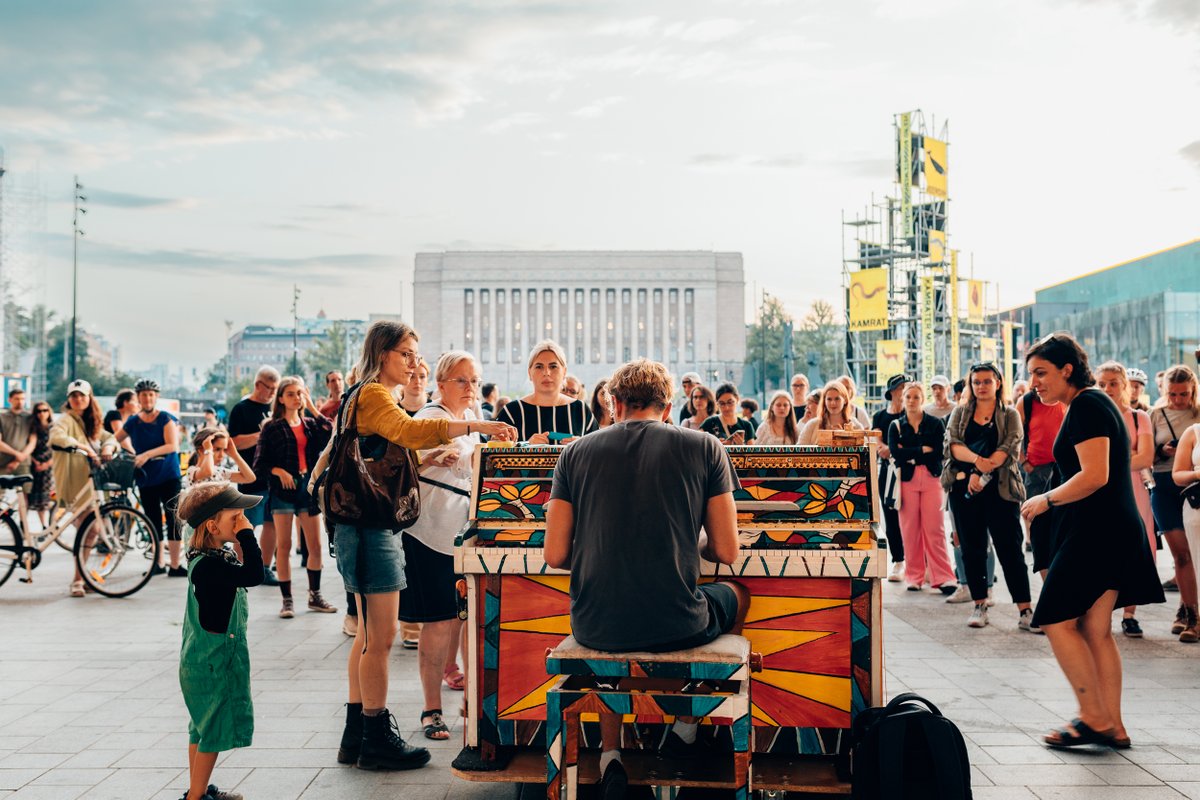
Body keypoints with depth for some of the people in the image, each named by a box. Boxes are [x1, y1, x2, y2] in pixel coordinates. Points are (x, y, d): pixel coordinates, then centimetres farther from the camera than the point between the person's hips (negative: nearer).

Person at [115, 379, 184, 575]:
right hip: (146, 480, 3)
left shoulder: (166, 419, -5)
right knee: (154, 523, 8)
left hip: (169, 477, -3)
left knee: (173, 520, -7)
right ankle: (158, 563, 17)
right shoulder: (132, 422, 6)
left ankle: (175, 565, -4)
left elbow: (173, 445, -16)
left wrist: (147, 454, -27)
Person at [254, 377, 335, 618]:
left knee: (316, 546, 6)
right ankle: (287, 600, 9)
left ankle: (314, 596, 20)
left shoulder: (311, 424, 10)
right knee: (284, 546, 1)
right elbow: (260, 463, -2)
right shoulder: (272, 428, 1)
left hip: (309, 487, 3)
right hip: (283, 490, -3)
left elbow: (332, 437, -11)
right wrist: (279, 472, -18)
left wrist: (313, 409, -9)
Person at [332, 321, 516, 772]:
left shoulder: (371, 397, 20)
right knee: (380, 636, -4)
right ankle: (378, 741, 5)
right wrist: (476, 427, -38)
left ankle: (357, 735, 23)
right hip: (371, 528, -11)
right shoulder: (374, 396, -13)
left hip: (373, 527, 11)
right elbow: (410, 430, -33)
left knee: (369, 634, 15)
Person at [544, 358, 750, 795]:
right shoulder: (703, 447, 1)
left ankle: (610, 752, 28)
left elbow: (556, 555, 1)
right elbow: (727, 552, 0)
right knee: (737, 595, 32)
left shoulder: (576, 453, 4)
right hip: (677, 626, -2)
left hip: (594, 627, 2)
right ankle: (686, 726, 33)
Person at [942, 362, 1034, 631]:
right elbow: (953, 444, -3)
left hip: (999, 489, -2)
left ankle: (1025, 611, -2)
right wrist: (977, 460, -24)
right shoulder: (960, 413, 13)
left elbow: (1010, 447, -7)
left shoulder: (1010, 415, 8)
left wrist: (983, 473, -20)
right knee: (972, 549, 6)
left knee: (1010, 548, -4)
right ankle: (979, 605, 17)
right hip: (964, 489, 2)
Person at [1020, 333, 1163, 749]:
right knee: (1095, 631, 10)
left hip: (1097, 530, -10)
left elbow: (1094, 476, -22)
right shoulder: (1093, 404, 18)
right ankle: (1113, 726, 13)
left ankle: (1094, 719, 1)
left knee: (1057, 621, -5)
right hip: (1110, 531, 10)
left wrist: (1046, 500, -10)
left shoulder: (1086, 406, -12)